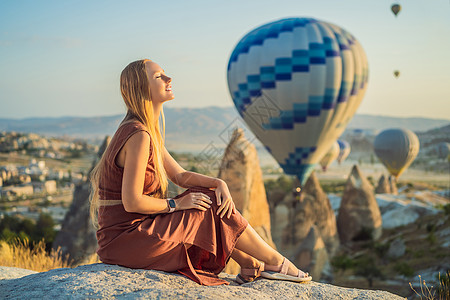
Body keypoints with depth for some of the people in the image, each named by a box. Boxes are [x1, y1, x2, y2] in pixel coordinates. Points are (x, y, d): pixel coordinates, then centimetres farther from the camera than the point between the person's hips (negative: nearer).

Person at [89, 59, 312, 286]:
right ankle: (276, 263, 12)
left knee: (212, 197, 11)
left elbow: (180, 175, 13)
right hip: (125, 239, -9)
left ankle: (250, 265, 15)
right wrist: (176, 204, -9)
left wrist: (219, 183, -3)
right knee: (214, 210, -2)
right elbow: (132, 202, -23)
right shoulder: (138, 136, -21)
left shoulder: (148, 131, 11)